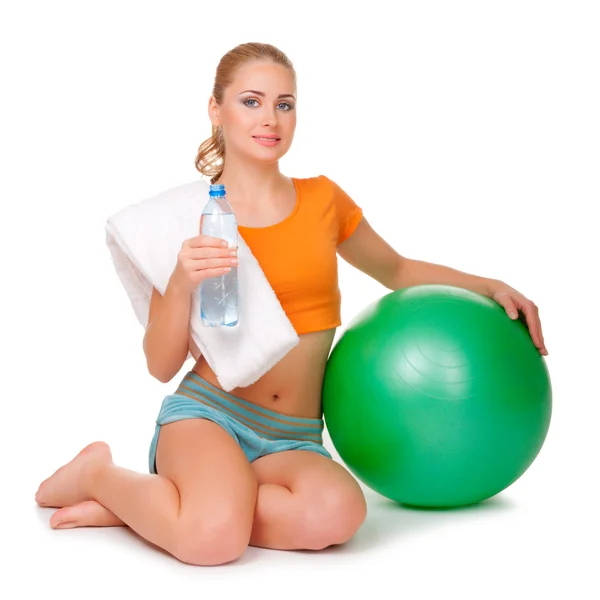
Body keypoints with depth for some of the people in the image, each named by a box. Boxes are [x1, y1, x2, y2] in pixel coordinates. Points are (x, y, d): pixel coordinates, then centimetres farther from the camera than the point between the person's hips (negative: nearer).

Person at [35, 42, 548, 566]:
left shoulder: (323, 199, 8)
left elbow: (397, 271, 26)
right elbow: (161, 365, 0)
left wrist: (490, 285, 13)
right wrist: (181, 285, -18)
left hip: (292, 440, 4)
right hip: (208, 411, -4)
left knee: (338, 512, -33)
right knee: (216, 536, -37)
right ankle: (99, 472, -3)